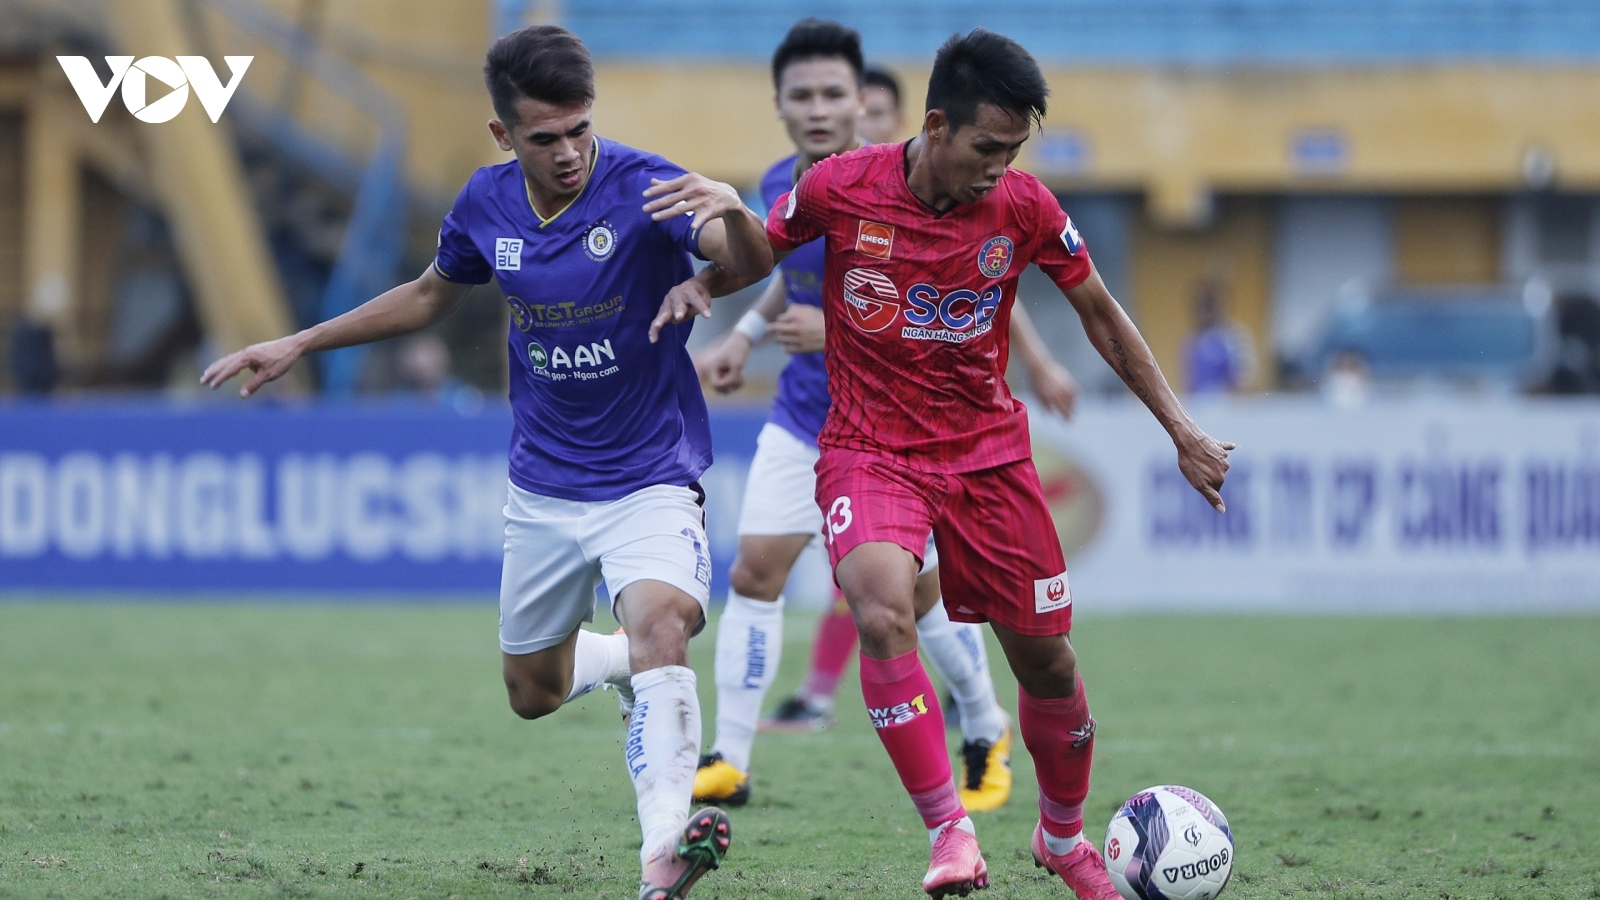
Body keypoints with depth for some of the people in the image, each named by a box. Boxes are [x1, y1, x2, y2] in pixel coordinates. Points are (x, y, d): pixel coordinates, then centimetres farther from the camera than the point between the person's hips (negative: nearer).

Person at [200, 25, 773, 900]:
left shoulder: (641, 188, -19)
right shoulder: (487, 204, -3)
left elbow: (752, 265, -35)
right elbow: (432, 295, 18)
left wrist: (733, 211, -58)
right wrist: (301, 344, 17)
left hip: (649, 476, -6)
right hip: (544, 487, 6)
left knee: (659, 625, -33)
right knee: (533, 692, 16)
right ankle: (621, 662, 50)